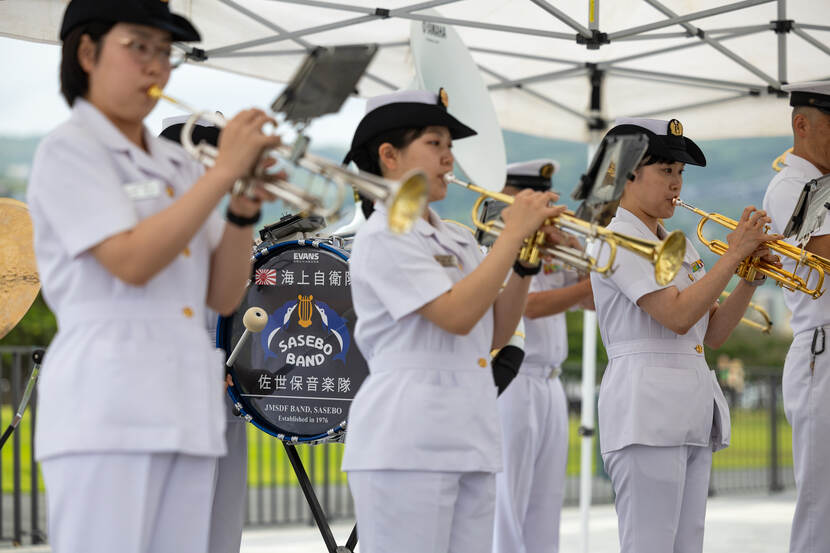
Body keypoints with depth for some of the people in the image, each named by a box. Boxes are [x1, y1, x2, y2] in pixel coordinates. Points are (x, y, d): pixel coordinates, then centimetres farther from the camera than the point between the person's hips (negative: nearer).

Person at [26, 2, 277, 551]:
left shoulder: (178, 165, 18)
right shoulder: (69, 149, -1)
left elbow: (222, 296, 13)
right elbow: (131, 261, -15)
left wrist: (244, 208, -2)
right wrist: (223, 172, -12)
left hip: (189, 408, 6)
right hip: (107, 404, -6)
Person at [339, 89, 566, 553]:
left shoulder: (459, 241, 18)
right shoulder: (384, 236, -7)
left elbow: (495, 335, 17)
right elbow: (457, 315, -18)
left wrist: (525, 260, 5)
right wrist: (512, 234, -11)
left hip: (470, 445, 8)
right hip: (408, 446, -8)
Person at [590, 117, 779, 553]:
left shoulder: (679, 246, 20)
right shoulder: (619, 239, -7)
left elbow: (714, 334, 16)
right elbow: (677, 315, -18)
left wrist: (752, 277, 4)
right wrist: (733, 255, -11)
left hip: (694, 414, 9)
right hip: (648, 410, -9)